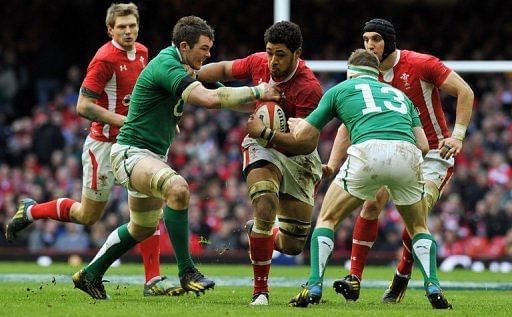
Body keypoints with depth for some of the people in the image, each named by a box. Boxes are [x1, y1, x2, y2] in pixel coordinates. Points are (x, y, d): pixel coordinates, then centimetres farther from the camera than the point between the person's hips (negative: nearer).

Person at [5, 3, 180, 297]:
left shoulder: (142, 52, 5)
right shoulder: (105, 59, -19)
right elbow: (84, 106, -21)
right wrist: (124, 121, -23)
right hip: (105, 145, -6)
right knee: (88, 215, 6)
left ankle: (153, 280, -4)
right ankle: (30, 211, 29)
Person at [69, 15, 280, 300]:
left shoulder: (179, 66, 10)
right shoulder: (166, 66, -22)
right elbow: (210, 99, -32)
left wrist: (256, 102, 0)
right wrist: (257, 92, -26)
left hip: (154, 156, 11)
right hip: (131, 153, -11)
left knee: (143, 228, 24)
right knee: (178, 188, -36)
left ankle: (90, 275, 39)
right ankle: (186, 271, -32)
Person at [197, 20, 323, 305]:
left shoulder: (309, 88, -27)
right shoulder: (258, 62, -14)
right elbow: (224, 69, 9)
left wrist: (269, 133, -44)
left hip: (298, 158, -1)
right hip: (262, 146, 1)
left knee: (293, 246, 2)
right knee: (265, 207, -27)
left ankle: (260, 231, 39)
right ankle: (260, 290, -16)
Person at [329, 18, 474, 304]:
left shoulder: (421, 64, -16)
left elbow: (465, 92, -14)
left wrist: (458, 135, -21)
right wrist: (333, 165, -8)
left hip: (434, 154, -5)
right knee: (372, 203, -15)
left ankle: (401, 279, 3)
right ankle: (354, 280, -14)